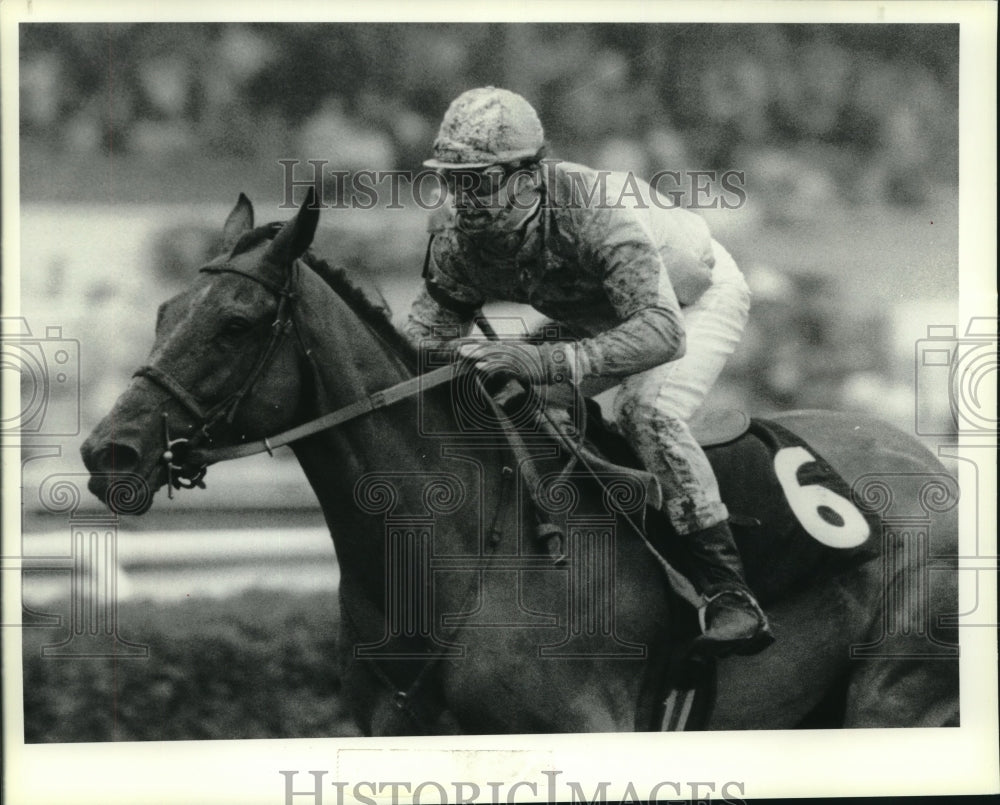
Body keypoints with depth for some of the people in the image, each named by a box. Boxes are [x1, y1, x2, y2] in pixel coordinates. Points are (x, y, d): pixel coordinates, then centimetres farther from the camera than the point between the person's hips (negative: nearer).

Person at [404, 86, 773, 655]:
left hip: (696, 295, -7)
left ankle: (729, 591, -27)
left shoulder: (593, 215, -43)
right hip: (596, 317, 7)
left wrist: (548, 361, -63)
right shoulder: (456, 240, -22)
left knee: (647, 411, -32)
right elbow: (431, 326, -7)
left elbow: (662, 331, -53)